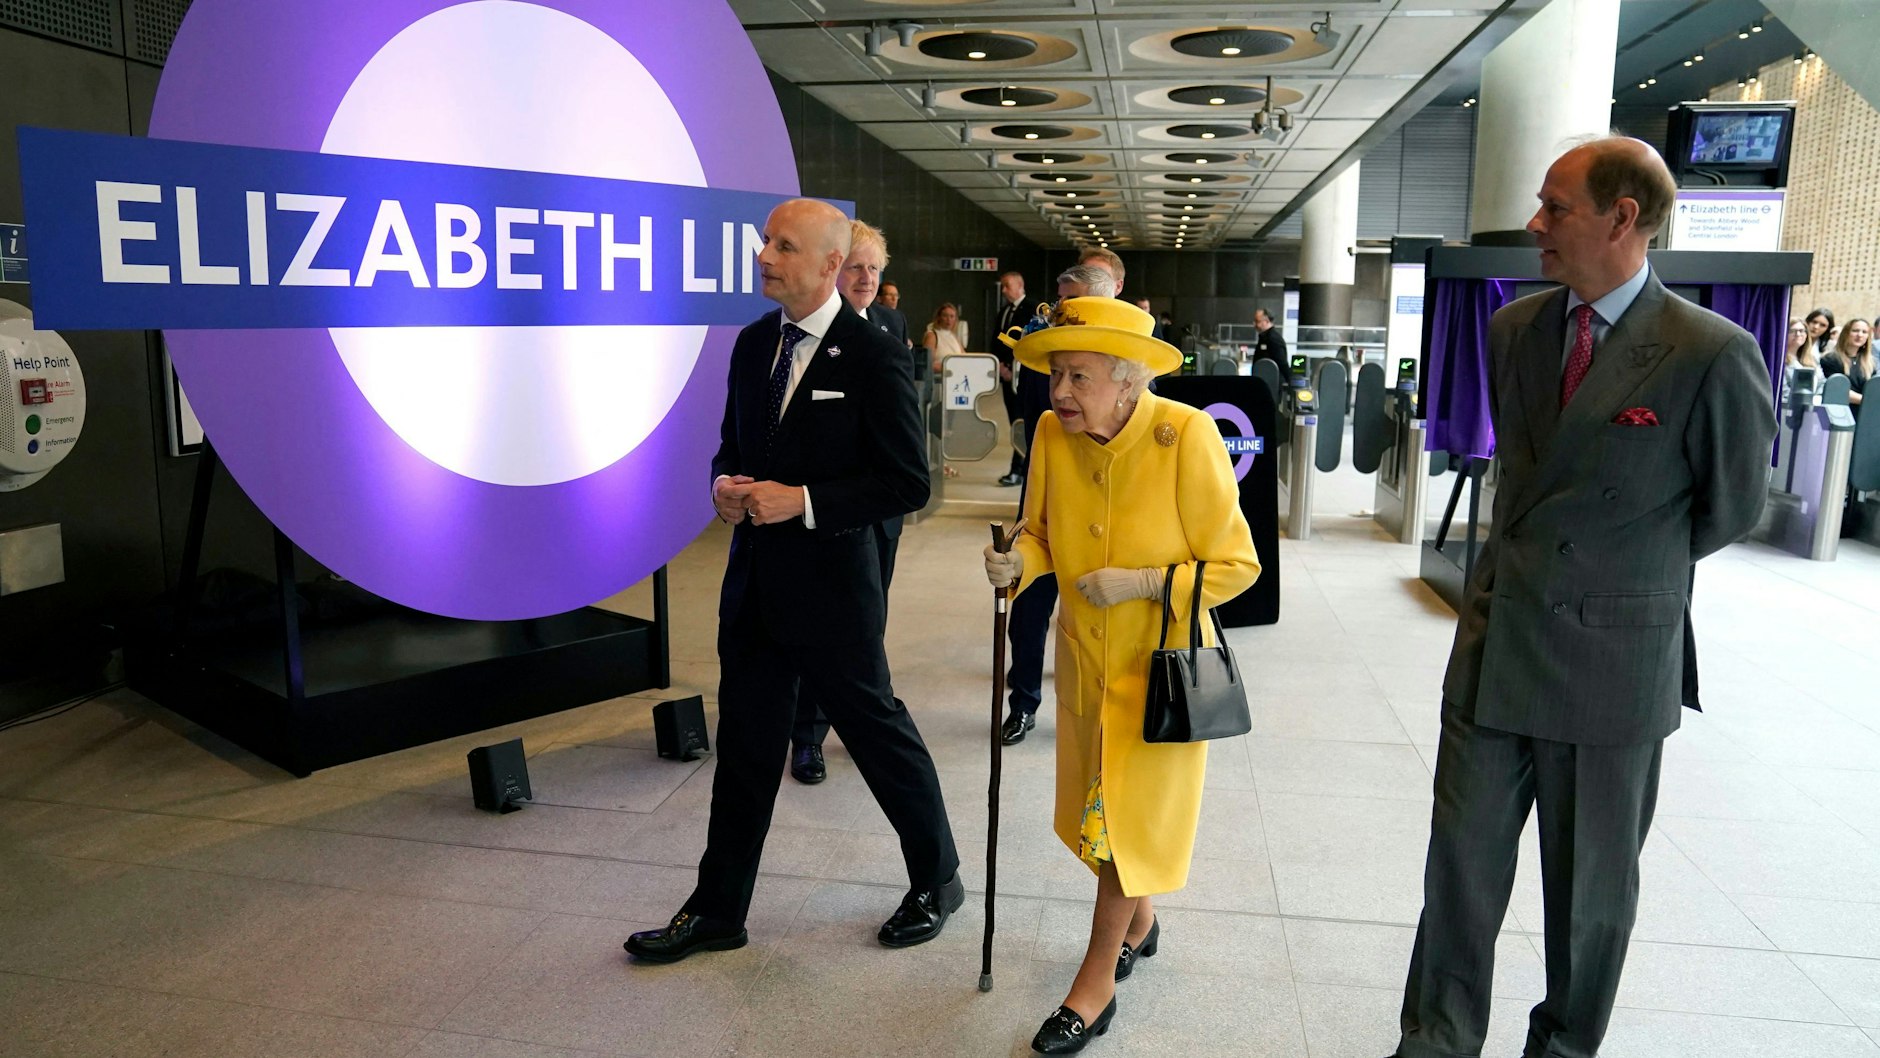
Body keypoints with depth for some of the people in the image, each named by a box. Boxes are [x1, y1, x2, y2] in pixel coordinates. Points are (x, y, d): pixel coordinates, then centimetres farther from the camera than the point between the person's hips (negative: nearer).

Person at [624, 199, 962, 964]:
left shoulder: (873, 357, -14)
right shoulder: (753, 344, 7)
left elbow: (908, 484, -14)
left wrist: (803, 501, -20)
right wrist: (725, 484, -5)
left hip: (831, 585, -6)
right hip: (754, 580, 6)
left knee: (878, 732, 10)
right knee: (745, 748, 14)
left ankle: (937, 881, 33)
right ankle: (717, 910, 28)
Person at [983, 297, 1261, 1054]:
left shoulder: (1187, 437, -24)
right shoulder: (1053, 434, -11)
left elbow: (1236, 564, -16)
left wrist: (1140, 583, -26)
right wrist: (1018, 560, -18)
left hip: (1160, 661, -4)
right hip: (1086, 655, 5)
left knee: (1129, 815, 5)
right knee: (1104, 810, 18)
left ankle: (1096, 986, 21)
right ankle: (1138, 922, 46)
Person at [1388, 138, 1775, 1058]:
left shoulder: (1713, 355, -14)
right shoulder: (1511, 328, 3)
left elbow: (1730, 509, -1)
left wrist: (1624, 571, 10)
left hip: (1612, 655, -4)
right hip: (1493, 639, 4)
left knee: (1591, 882, 14)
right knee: (1461, 859, 10)